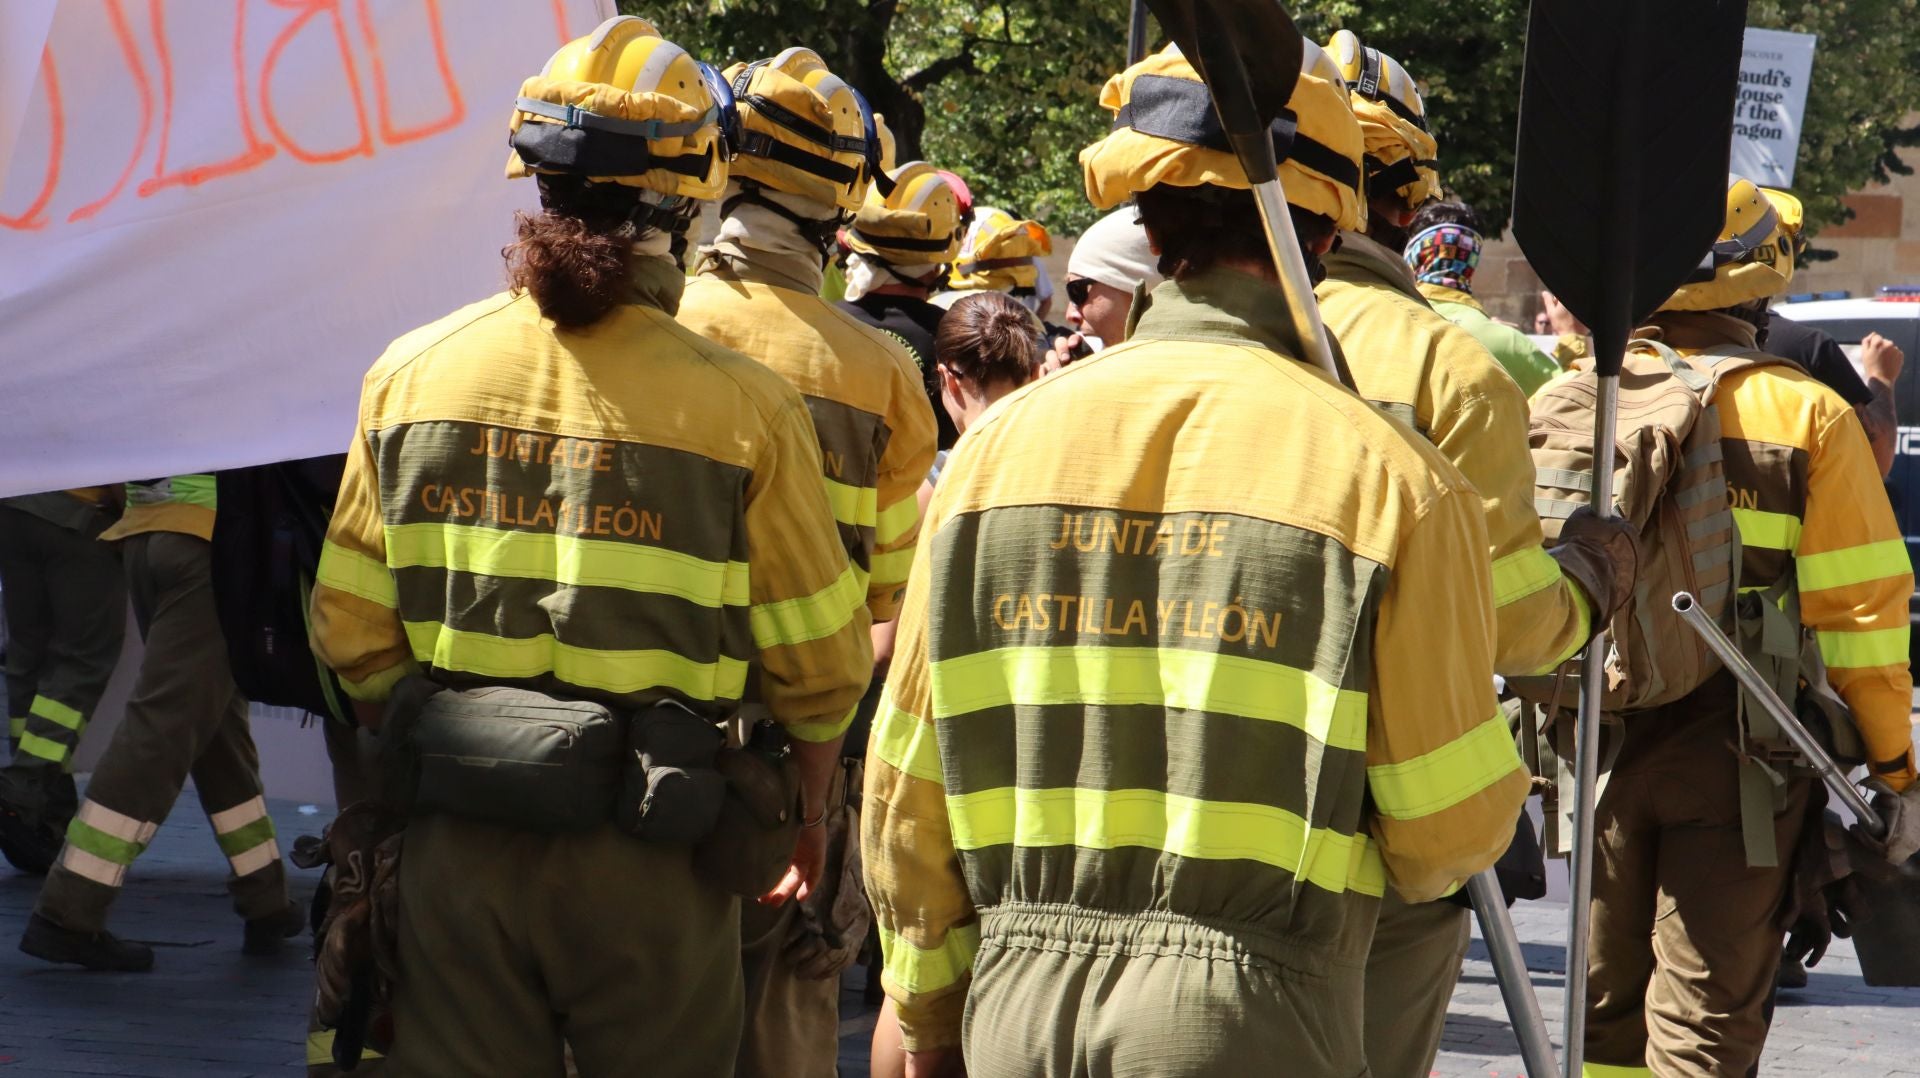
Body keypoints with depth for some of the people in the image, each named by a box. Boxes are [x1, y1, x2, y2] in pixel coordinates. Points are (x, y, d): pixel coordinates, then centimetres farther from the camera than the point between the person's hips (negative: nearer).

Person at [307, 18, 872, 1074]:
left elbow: (351, 631, 4)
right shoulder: (741, 403, -10)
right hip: (652, 863, -3)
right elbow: (819, 661, -2)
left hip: (458, 834, 3)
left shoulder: (412, 372, -1)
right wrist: (809, 802, 17)